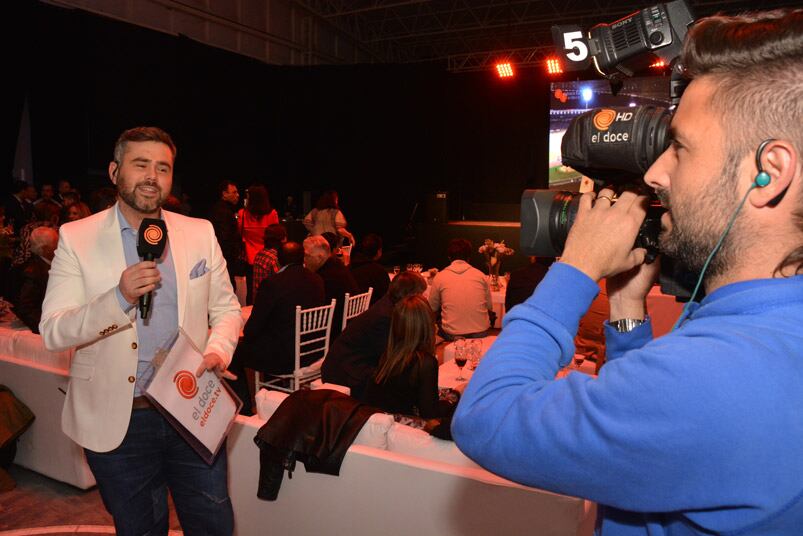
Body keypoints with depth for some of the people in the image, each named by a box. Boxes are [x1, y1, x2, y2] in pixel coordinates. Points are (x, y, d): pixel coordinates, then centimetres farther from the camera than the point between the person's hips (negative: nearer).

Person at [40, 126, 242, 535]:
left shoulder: (200, 233, 1)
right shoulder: (76, 239, -5)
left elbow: (226, 309, 7)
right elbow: (52, 332, -9)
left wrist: (217, 351, -13)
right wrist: (119, 297, -26)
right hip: (117, 420, -1)